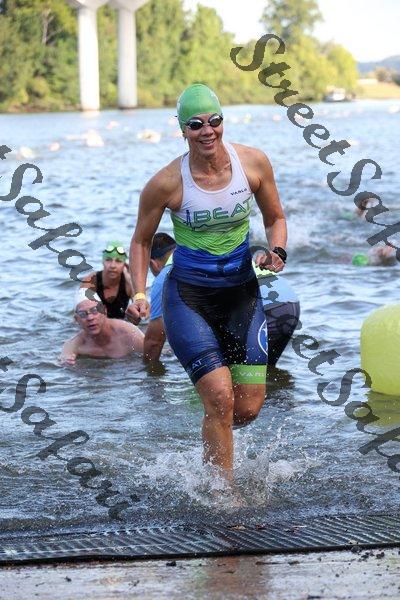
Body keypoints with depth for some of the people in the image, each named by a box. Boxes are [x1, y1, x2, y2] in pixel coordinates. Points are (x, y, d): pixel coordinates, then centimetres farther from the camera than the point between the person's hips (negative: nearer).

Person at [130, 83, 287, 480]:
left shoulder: (254, 162, -6)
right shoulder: (167, 183, -13)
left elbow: (275, 218, 9)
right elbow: (141, 240, 2)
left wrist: (276, 251, -11)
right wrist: (140, 292, -11)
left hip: (241, 292, 3)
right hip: (188, 296, -3)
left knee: (249, 407, 1)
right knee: (221, 398, -16)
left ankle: (211, 442, 35)